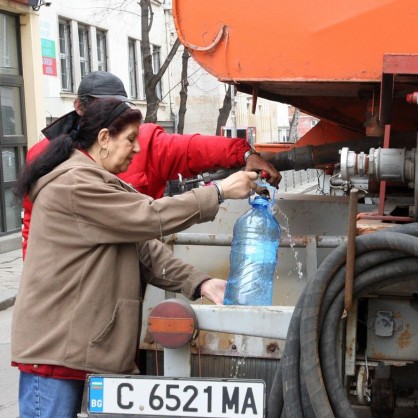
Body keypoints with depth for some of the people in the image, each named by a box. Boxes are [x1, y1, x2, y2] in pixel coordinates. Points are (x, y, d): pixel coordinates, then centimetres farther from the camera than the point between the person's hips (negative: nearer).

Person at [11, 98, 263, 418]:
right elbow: (149, 218, -20)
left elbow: (144, 247, 8)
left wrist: (198, 282, -5)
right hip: (54, 346, -10)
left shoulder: (101, 184, 17)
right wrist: (219, 192, -13)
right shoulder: (74, 184, -16)